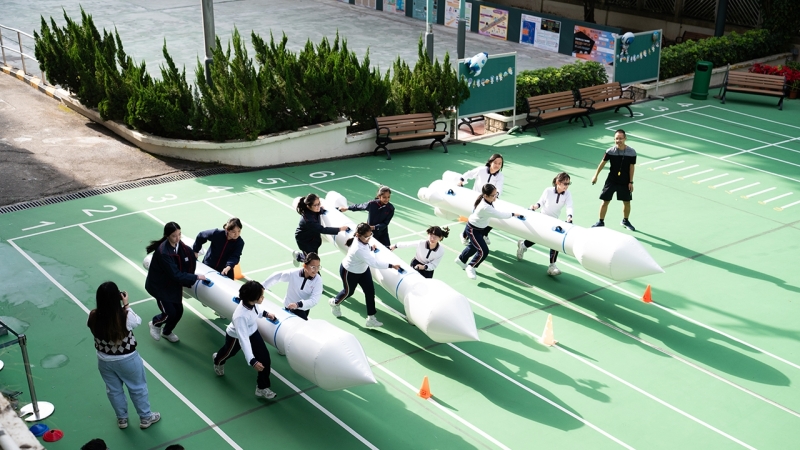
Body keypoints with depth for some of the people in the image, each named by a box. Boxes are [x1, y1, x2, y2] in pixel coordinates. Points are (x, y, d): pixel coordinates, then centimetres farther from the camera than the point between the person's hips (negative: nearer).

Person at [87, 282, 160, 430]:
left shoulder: (93, 317, -22)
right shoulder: (125, 316, -30)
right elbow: (137, 321, -8)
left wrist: (104, 301, -4)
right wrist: (126, 305, -4)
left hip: (104, 360, 3)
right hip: (128, 360, -3)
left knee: (113, 390, 25)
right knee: (138, 388, 21)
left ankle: (122, 419, 45)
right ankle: (145, 418, 39)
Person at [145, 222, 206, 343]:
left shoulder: (180, 245, -11)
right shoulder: (163, 252, -34)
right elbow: (175, 274, -33)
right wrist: (196, 277, -30)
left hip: (173, 284, 7)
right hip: (159, 285, -7)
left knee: (179, 311, 9)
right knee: (170, 313, -7)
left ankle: (167, 332, 38)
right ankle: (154, 324, 28)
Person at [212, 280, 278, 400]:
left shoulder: (252, 303, -27)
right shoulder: (241, 316, -47)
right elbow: (243, 339, -45)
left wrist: (265, 314, -3)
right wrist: (252, 361, -46)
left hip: (253, 332, 5)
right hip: (236, 337, -5)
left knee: (265, 358, -2)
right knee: (228, 352, 29)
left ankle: (262, 388, 18)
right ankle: (218, 361, 68)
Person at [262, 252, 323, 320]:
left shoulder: (318, 280, -23)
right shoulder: (293, 274, -21)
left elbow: (314, 300, -30)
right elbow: (277, 276, -5)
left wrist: (298, 304, -45)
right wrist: (261, 286, 2)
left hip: (302, 310, 0)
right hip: (288, 307, 0)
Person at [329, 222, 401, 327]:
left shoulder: (359, 239, -21)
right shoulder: (359, 249, -45)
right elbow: (374, 263, -45)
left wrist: (371, 248, -3)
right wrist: (391, 266, -42)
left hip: (363, 269, 7)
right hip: (349, 272, -7)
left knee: (370, 291, 1)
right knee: (349, 292, 20)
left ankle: (371, 319, 10)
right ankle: (335, 302, 54)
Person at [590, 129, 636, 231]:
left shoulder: (632, 152, -13)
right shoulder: (610, 151, -13)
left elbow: (631, 167, -5)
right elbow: (603, 163, 1)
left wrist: (631, 182, -4)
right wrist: (596, 175, 5)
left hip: (625, 182, 1)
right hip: (611, 181, 0)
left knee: (627, 202, 11)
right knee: (605, 201, 2)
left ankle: (625, 221, 35)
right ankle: (601, 222, 18)